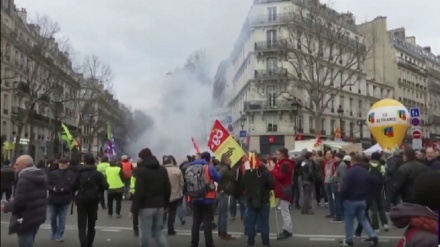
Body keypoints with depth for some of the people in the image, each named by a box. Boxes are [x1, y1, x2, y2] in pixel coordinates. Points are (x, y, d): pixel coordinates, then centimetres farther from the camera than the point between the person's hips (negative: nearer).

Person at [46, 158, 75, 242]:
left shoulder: (71, 174, -3)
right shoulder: (52, 173, 2)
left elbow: (72, 186, -10)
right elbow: (47, 184, -1)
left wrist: (64, 189, -25)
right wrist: (53, 188, -20)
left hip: (64, 200, -2)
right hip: (53, 199, 2)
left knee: (62, 219, 2)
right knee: (53, 218, 16)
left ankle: (60, 235, 10)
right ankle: (53, 234, 34)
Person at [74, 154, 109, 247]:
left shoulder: (80, 173, -2)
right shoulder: (98, 174, -3)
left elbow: (74, 186, -5)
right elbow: (105, 186, -11)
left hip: (81, 202, -1)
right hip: (93, 202, 1)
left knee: (82, 227, 0)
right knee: (91, 226, 17)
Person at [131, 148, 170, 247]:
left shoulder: (141, 171, -9)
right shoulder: (163, 170, 10)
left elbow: (139, 192, -15)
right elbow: (168, 189, 12)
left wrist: (134, 209, -9)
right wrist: (165, 204, 20)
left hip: (146, 207, -6)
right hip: (159, 206, 6)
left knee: (144, 234, 2)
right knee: (158, 231, 15)